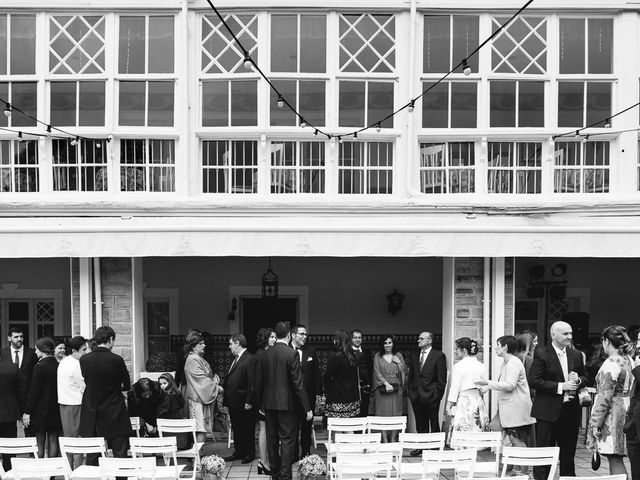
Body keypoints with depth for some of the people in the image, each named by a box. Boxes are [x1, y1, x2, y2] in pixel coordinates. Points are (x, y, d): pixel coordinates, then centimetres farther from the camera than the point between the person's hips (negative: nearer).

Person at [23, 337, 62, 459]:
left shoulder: (39, 366, -14)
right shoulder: (58, 365, 1)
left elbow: (34, 391, -14)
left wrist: (27, 411, -9)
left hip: (40, 411, -5)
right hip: (55, 411, 5)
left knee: (40, 442, 2)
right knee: (53, 441, 9)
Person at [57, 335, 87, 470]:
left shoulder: (63, 362, 11)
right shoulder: (76, 365, -16)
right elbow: (84, 388, -14)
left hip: (63, 403, 9)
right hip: (75, 404, -9)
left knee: (68, 438, 13)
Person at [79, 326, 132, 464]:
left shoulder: (84, 359, -2)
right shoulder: (116, 360, -13)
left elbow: (86, 381, 10)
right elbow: (127, 386, -2)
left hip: (91, 416, 4)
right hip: (114, 415, -4)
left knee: (91, 457, 9)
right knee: (120, 454, 2)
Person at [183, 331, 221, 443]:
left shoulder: (199, 358, 18)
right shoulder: (193, 360, -15)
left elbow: (207, 375, 22)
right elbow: (202, 379, -18)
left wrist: (215, 378, 2)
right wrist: (217, 387, -12)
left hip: (204, 396, 10)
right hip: (198, 398, -10)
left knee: (204, 429, 9)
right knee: (201, 429, -12)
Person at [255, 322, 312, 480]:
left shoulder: (265, 355, 3)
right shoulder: (292, 355, -12)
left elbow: (259, 382, 7)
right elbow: (297, 384, -14)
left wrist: (260, 404, 18)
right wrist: (307, 408, -9)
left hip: (269, 403, 5)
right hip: (287, 403, -5)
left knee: (272, 439, 14)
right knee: (287, 440, -1)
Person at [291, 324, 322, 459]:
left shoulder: (310, 351, 6)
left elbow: (316, 373, 7)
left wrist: (318, 392, 1)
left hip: (308, 395, 3)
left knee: (307, 427, 10)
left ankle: (306, 453, 20)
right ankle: (293, 454, 17)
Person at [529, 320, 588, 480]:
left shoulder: (576, 355, 10)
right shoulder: (541, 354, -8)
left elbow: (585, 377, 19)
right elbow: (534, 381, -15)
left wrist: (577, 380, -5)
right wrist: (560, 386, -19)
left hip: (570, 411, 5)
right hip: (548, 412, -5)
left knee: (568, 454, 14)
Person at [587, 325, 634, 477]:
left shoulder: (611, 363, -16)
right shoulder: (629, 360, 11)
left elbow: (605, 397, -18)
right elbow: (631, 390, 17)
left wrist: (596, 423, -14)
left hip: (612, 414, -9)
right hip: (626, 412, 9)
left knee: (615, 460, -5)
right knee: (614, 459, 14)